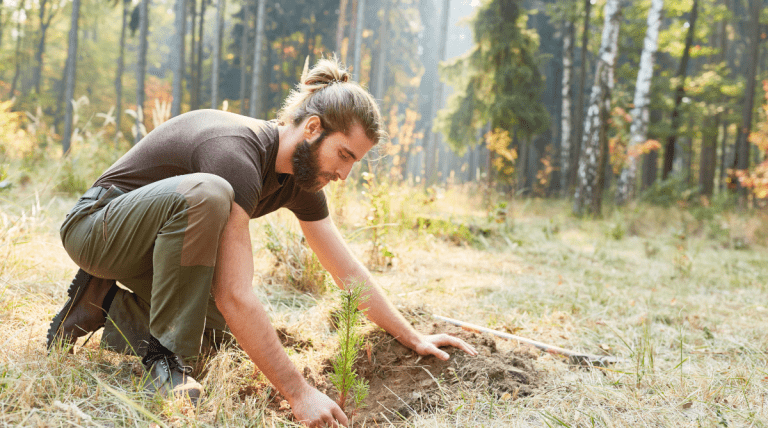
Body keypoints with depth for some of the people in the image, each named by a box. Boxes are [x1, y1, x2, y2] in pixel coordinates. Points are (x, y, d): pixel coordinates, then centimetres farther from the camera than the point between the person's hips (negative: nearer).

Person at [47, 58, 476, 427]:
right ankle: (165, 356, -25)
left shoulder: (303, 176, -4)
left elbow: (349, 272, 4)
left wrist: (414, 338, 2)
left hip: (162, 241, 9)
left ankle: (110, 306, 10)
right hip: (96, 225, -9)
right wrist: (300, 393, -36)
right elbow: (234, 296, -38)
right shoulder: (237, 153, -33)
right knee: (207, 193, -36)